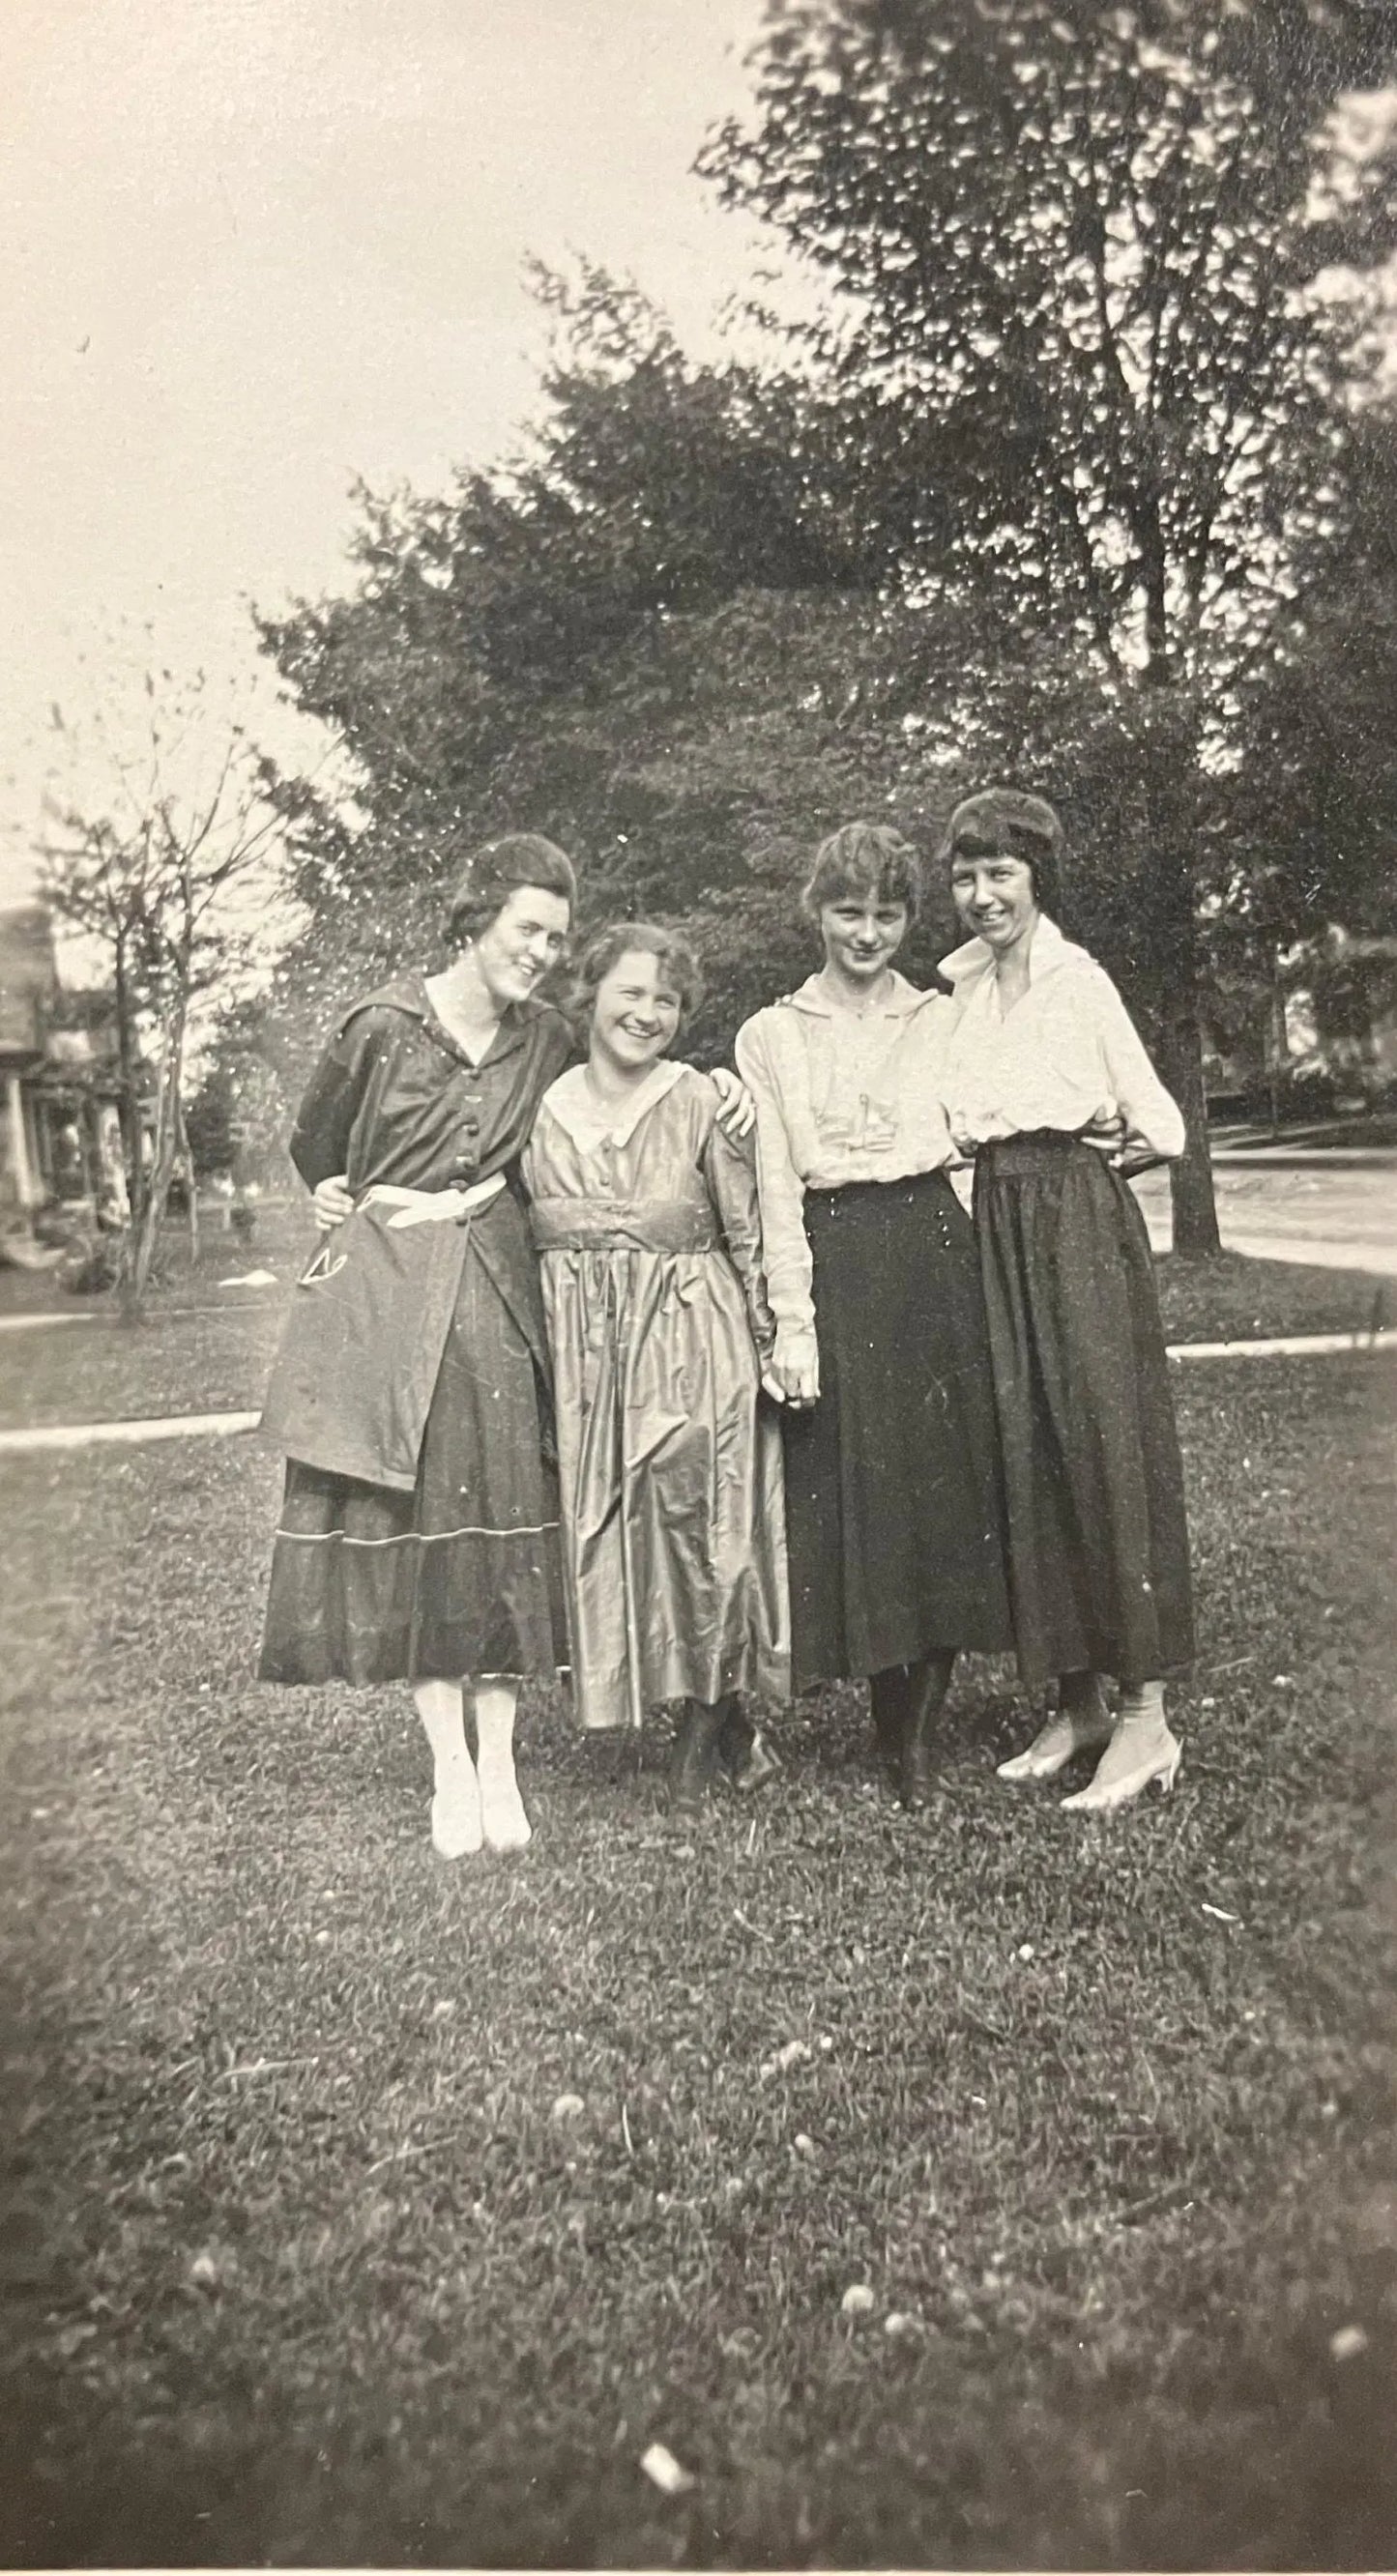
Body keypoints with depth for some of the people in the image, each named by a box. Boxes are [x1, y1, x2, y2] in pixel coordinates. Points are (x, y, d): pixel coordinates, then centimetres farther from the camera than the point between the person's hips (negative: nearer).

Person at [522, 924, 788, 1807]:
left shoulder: (702, 1101, -1)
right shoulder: (546, 1105, 6)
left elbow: (752, 1233, -2)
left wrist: (773, 1337, -5)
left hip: (692, 1337, -3)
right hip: (582, 1343, 3)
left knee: (697, 1515, -6)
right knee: (601, 1521, 4)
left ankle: (709, 1712, 16)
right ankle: (722, 1714, 20)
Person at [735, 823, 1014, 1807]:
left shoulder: (942, 1020, 12)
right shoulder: (770, 1036, 8)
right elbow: (774, 1189, 2)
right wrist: (793, 1321, -7)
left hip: (936, 1258, 1)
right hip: (834, 1270, -1)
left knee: (946, 1480, 0)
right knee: (856, 1492, 0)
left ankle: (921, 1724, 11)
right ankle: (901, 1734, 13)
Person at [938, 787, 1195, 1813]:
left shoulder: (1079, 979, -5)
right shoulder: (960, 988, 12)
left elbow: (1159, 1129, -6)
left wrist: (1075, 1162, 4)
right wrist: (1007, 1171, 1)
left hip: (1082, 1226, -6)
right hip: (997, 1230, 6)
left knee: (1103, 1447, -5)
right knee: (1027, 1453, 6)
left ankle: (1147, 1716, 3)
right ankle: (1081, 1698, 17)